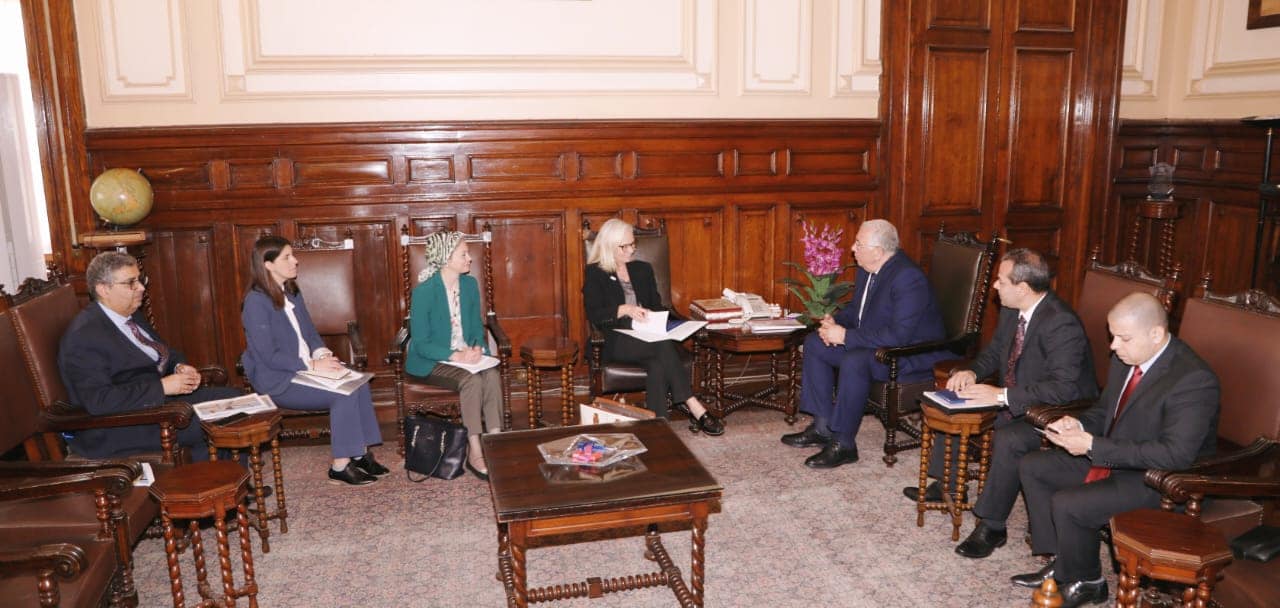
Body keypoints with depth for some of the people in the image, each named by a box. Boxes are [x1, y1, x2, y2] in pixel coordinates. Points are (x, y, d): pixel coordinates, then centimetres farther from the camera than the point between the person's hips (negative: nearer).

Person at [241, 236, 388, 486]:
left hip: (305, 367, 8)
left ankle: (360, 452, -8)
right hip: (278, 380, -8)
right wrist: (313, 365, -21)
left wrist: (322, 353, -5)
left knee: (359, 383, -15)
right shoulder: (257, 301, -15)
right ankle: (340, 467, -14)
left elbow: (310, 331, 16)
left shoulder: (292, 293, 11)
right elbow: (268, 356, -19)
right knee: (344, 394, -24)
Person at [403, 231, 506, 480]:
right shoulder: (424, 291, -15)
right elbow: (421, 343, -15)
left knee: (493, 374, -26)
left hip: (466, 355, 5)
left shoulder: (470, 284, 3)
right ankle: (475, 453, -26)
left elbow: (477, 326, 10)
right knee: (471, 379, -32)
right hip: (430, 361, -5)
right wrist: (454, 355, -28)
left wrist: (478, 348, -13)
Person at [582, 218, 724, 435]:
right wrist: (624, 309, -20)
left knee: (658, 364, -36)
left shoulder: (643, 269, 22)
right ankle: (693, 407, -38)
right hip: (617, 341, -4)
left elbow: (657, 305, 19)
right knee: (664, 346, -36)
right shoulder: (595, 273, 8)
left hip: (648, 336, 4)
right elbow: (593, 314, -5)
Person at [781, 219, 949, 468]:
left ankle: (843, 443, -19)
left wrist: (846, 336, -28)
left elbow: (899, 336, -32)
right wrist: (835, 322, -5)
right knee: (814, 343, 5)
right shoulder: (867, 269, 2)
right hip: (875, 343, 10)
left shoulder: (908, 278, -27)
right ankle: (822, 426, 7)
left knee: (854, 362, -35)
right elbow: (855, 308, 18)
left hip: (914, 352, -10)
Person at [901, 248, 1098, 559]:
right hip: (1014, 401, 10)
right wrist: (972, 372, -6)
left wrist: (1001, 394, -34)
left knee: (1008, 439, -34)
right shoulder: (1012, 311, -1)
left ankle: (991, 526, -17)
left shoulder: (1061, 324, -28)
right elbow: (995, 351, 16)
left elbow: (1063, 388, -35)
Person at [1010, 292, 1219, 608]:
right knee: (1032, 467, 6)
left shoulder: (1193, 380, -26)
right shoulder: (1125, 359, -1)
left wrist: (1094, 446, -30)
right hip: (1110, 457, 9)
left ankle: (1087, 582, 5)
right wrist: (1079, 424, -9)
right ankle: (1061, 561, 14)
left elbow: (1175, 454, -30)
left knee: (1067, 504, -24)